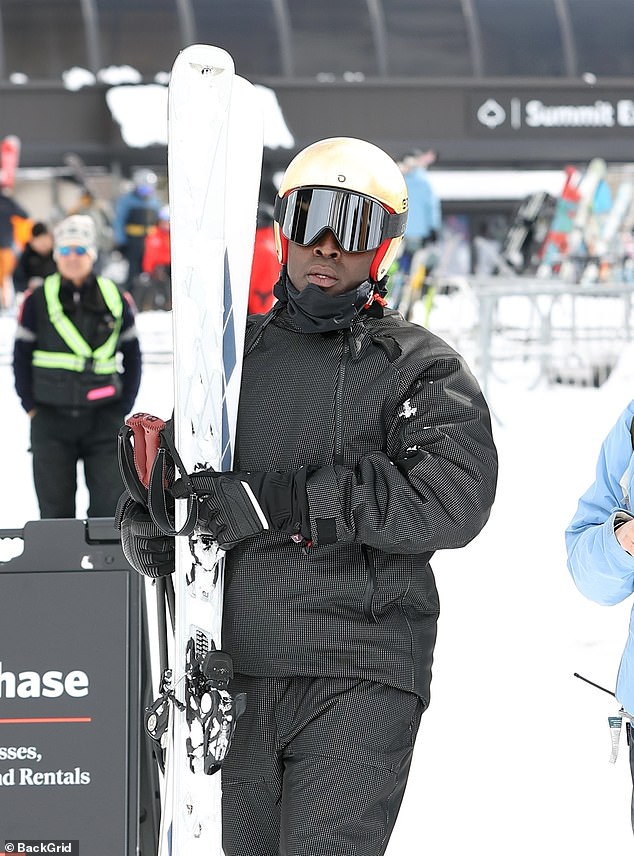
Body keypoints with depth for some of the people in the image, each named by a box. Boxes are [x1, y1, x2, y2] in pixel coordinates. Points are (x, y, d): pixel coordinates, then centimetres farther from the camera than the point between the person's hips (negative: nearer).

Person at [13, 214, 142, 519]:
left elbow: (132, 358, 13)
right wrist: (31, 407, 1)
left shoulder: (115, 300, 4)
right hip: (51, 418, -1)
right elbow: (21, 356, 8)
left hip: (103, 421, 1)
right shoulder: (37, 300, 1)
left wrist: (123, 408, 6)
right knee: (55, 507, 2)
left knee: (111, 505, -3)